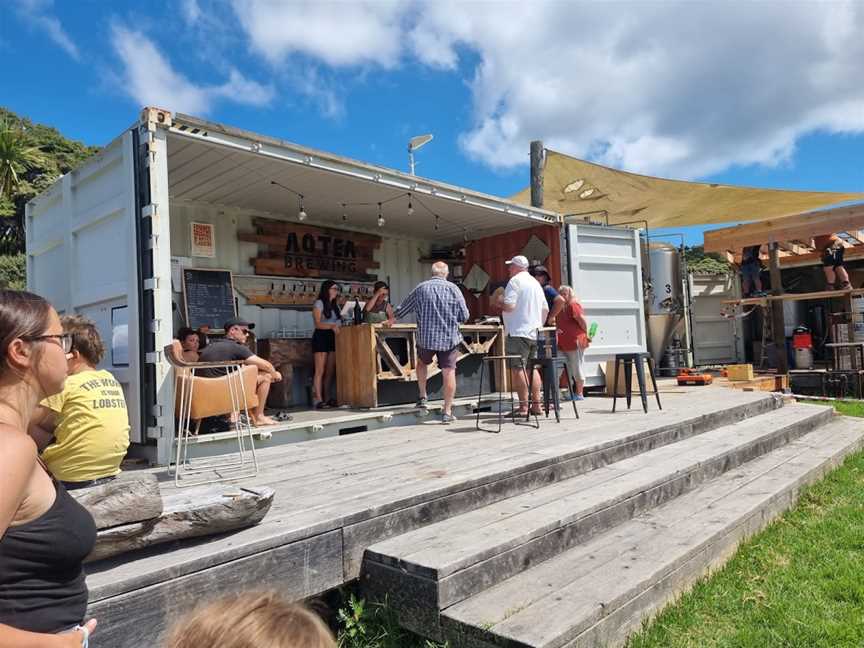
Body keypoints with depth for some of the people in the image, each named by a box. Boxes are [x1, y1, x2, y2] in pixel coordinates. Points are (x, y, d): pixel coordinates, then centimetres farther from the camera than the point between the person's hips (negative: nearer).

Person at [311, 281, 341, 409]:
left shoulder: (335, 304, 20)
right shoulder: (319, 303, -2)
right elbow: (318, 324, -11)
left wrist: (339, 327, -3)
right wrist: (332, 326, -27)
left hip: (334, 337, 7)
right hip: (321, 337, -6)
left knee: (330, 370, 4)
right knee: (320, 371, -9)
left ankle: (327, 398, 9)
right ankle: (318, 400, -9)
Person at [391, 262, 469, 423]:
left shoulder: (421, 289, 1)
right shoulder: (453, 288, -2)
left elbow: (402, 309, 11)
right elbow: (464, 316, -3)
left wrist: (393, 319, 30)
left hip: (426, 337, 1)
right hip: (450, 338, -1)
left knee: (422, 363, 27)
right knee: (449, 372, 4)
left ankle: (423, 397, 23)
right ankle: (447, 412, 5)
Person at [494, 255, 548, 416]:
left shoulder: (515, 281, -7)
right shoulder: (536, 283, 19)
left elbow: (509, 306, -17)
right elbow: (545, 309, 18)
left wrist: (499, 302, 3)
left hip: (518, 332, -8)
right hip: (534, 333, 9)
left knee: (517, 368, -7)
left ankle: (523, 406, -9)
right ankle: (536, 404, 12)